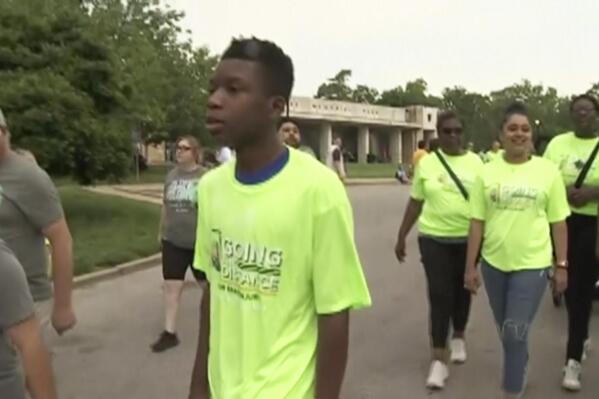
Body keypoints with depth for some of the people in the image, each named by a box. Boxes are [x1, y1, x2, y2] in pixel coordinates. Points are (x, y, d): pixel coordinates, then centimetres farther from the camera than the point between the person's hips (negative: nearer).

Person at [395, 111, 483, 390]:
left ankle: (459, 337, 39)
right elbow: (415, 203, 5)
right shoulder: (426, 163, 0)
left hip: (468, 238, 1)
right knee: (439, 295, -4)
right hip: (434, 238, -1)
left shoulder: (475, 162, 0)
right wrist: (401, 236, 6)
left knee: (462, 292, 15)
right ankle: (439, 358, 3)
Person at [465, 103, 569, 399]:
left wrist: (561, 265, -1)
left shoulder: (548, 171, -3)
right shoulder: (487, 172, -1)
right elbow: (477, 223, 0)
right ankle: (520, 366, 47)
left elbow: (558, 222, 1)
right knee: (505, 332, 19)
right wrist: (470, 266, -1)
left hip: (532, 265, -2)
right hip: (494, 264, 3)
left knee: (515, 334, -4)